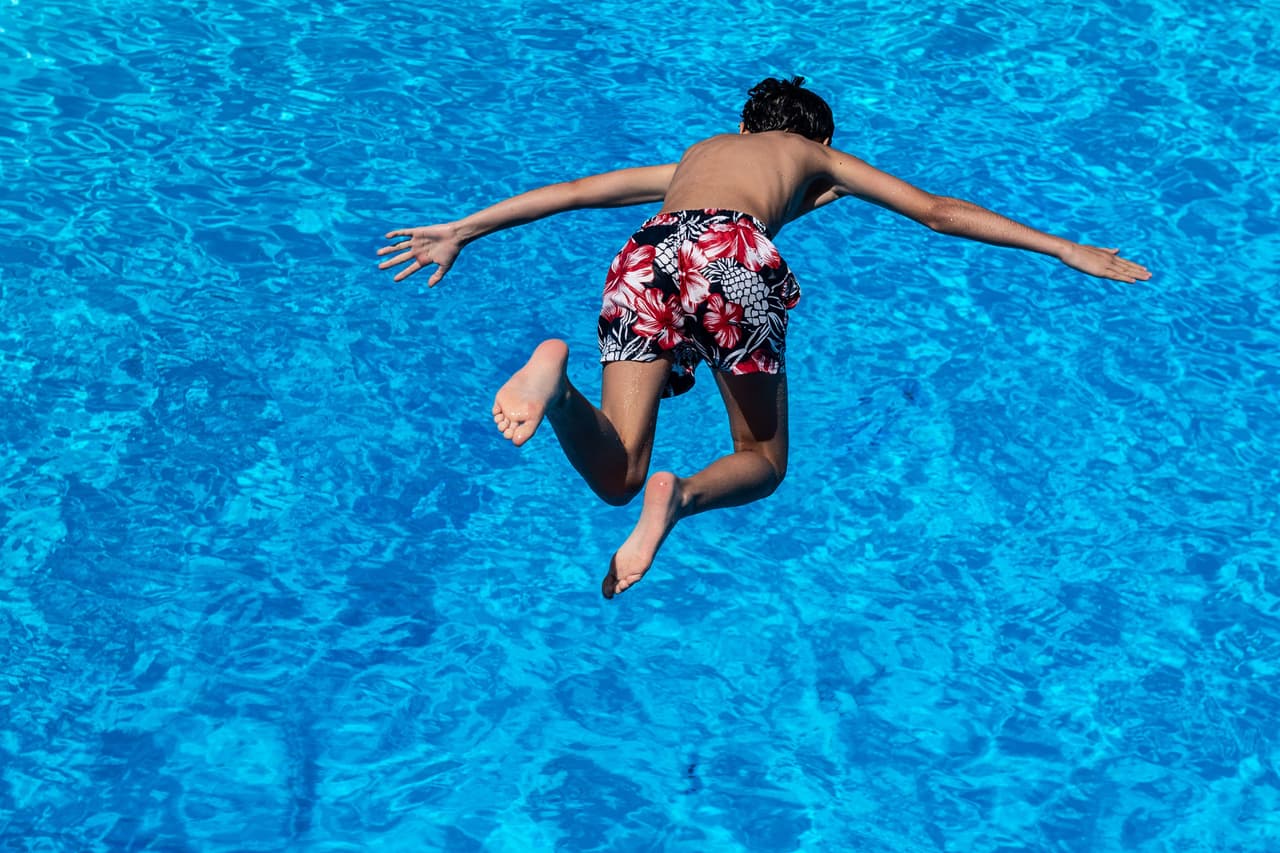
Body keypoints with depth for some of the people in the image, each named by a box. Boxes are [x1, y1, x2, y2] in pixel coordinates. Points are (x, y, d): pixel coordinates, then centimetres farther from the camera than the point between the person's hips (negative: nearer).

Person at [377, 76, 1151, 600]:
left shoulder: (697, 153, 42)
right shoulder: (816, 156, 34)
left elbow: (569, 192, 37)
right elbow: (939, 213, 32)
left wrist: (459, 232, 42)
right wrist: (1067, 251, 40)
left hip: (647, 254, 3)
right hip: (731, 252, -3)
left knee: (616, 475, 2)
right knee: (763, 460, 12)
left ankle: (557, 376, -28)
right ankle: (681, 495, -21)